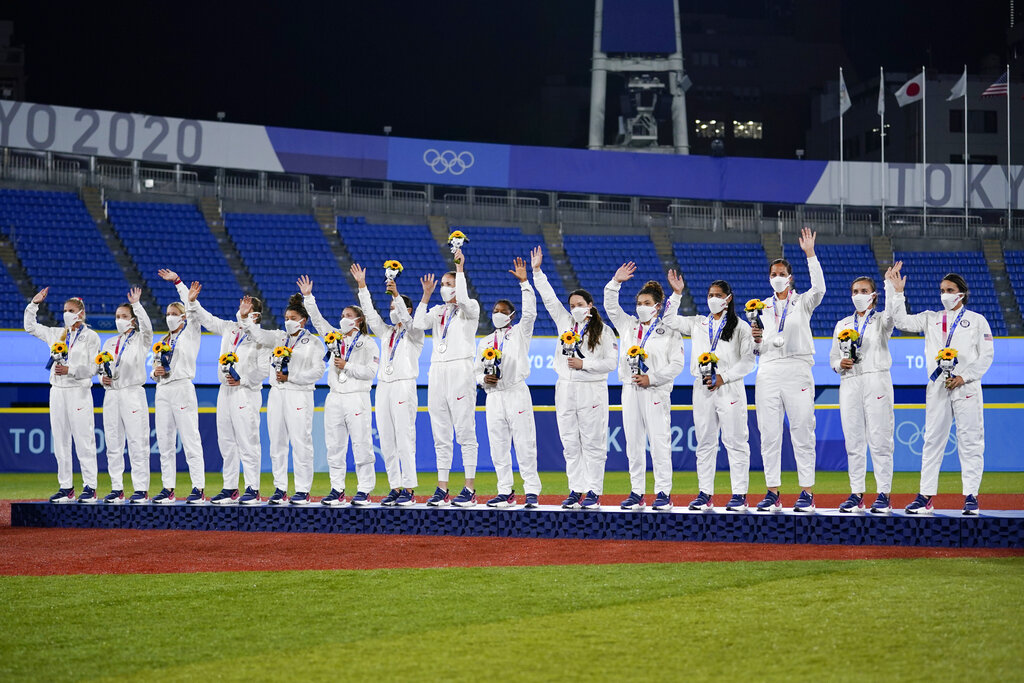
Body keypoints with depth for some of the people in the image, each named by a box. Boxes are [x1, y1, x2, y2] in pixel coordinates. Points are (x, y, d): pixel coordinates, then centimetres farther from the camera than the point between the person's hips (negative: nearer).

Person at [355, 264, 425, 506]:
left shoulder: (414, 334, 3)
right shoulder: (386, 333, 20)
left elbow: (407, 320, -16)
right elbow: (371, 314, 13)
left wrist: (396, 294, -25)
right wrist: (362, 287, 7)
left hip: (403, 386, -7)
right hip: (383, 386, 7)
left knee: (405, 439, -11)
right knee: (386, 441, 3)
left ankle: (409, 488, -12)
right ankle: (395, 486, 6)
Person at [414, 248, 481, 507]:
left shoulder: (470, 308, 3)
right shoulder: (438, 311, 18)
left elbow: (462, 300, -20)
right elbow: (419, 324, 2)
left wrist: (460, 268, -14)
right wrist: (427, 294, 2)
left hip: (460, 370, -6)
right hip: (437, 371, 6)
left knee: (465, 432, -8)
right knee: (441, 435, 6)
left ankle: (470, 489, -8)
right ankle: (442, 489, 8)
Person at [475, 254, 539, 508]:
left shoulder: (520, 333, 6)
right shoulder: (484, 343, 18)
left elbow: (530, 313, -10)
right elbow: (477, 371, 20)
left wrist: (524, 282, -15)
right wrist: (484, 378, -4)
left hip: (517, 393, -5)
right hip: (493, 396, 5)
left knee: (524, 444, -8)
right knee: (498, 447, 4)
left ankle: (531, 490, -6)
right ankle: (505, 492, 9)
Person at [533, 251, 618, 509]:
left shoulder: (603, 331, -1)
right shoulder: (565, 322, 12)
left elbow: (611, 362, -5)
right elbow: (549, 298, 12)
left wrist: (584, 364, -13)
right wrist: (537, 271, 8)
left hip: (591, 390, -5)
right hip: (565, 389, 5)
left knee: (592, 443, -3)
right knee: (570, 444, 5)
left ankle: (593, 492, -2)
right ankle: (576, 490, 9)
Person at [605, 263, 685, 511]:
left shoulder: (668, 331, 4)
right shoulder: (628, 325, 16)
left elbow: (677, 364, -2)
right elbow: (611, 307, 12)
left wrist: (651, 378, -10)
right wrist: (615, 283, -1)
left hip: (656, 392, -5)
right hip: (630, 389, 5)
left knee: (659, 442, -7)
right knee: (633, 443, 4)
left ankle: (663, 493, -5)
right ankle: (636, 492, 7)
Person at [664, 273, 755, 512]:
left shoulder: (740, 327, 3)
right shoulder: (698, 324, 16)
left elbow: (748, 362, -2)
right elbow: (670, 320, 18)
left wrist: (723, 378, -11)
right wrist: (676, 294, 9)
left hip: (729, 388, -4)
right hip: (702, 389, 4)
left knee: (735, 441, -6)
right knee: (705, 443, 5)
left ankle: (739, 494, -3)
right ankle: (705, 493, 8)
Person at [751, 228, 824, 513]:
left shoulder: (802, 303, 8)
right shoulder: (762, 308, 16)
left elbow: (819, 288, -15)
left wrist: (810, 254, -16)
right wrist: (755, 340, -5)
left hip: (797, 369, -3)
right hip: (768, 372, 3)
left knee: (802, 433, -5)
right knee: (769, 435, 0)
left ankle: (807, 492, -3)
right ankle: (772, 492, 4)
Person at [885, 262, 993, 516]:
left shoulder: (976, 320, 7)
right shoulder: (931, 318, 14)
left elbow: (986, 355, 2)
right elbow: (902, 322, 3)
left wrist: (965, 376, -10)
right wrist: (896, 293, -5)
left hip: (967, 387, -3)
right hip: (937, 387, 3)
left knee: (970, 441, -3)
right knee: (932, 440, 1)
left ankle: (971, 496, 1)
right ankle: (925, 496, 2)